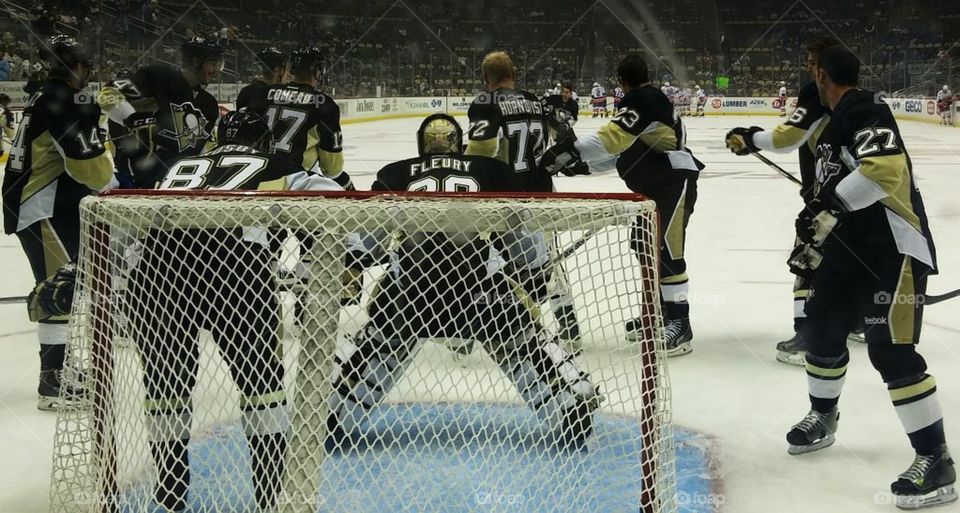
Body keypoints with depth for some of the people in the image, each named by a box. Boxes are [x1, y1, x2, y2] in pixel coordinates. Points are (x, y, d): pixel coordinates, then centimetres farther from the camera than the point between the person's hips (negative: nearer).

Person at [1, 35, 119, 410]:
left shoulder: (49, 98, 19)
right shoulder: (59, 100, -14)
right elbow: (84, 159, -21)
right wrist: (111, 186, -5)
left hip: (47, 207, 11)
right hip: (44, 211, -11)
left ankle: (58, 369, 28)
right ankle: (53, 384, -14)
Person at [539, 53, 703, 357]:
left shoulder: (643, 100, -15)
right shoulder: (644, 101, 18)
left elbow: (612, 138, -30)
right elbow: (621, 149, 20)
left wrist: (573, 151, -34)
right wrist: (584, 165, 16)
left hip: (674, 181, -11)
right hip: (654, 184, 11)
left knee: (666, 248, -16)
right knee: (644, 245, 16)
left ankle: (679, 324, -15)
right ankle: (659, 312, 26)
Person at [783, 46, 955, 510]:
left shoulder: (864, 111, -15)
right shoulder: (836, 123, 17)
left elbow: (885, 167, -32)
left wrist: (827, 205, -31)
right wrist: (814, 242, 24)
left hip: (893, 248, -10)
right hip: (852, 246, 10)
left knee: (891, 351, -14)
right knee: (822, 327, 17)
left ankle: (935, 460, -6)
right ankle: (822, 419, 38)